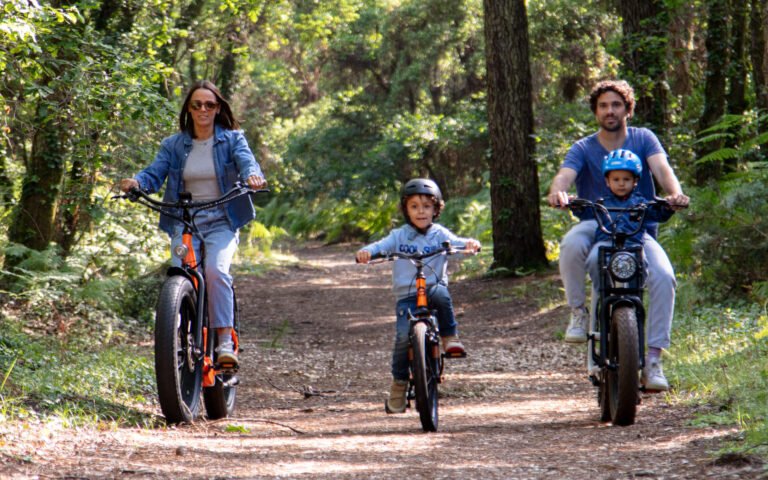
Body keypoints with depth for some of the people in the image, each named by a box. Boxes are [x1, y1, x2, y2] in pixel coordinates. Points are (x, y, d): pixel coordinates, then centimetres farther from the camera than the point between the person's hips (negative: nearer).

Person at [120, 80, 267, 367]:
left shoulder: (232, 139, 6)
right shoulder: (173, 145, 11)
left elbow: (245, 160, -12)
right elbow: (155, 174, -1)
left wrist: (252, 175, -37)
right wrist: (136, 182, -25)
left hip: (221, 222, -2)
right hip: (184, 223, 2)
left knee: (216, 270, -28)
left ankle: (225, 341, -26)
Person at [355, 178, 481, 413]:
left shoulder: (439, 234, 10)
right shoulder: (399, 236, 10)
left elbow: (455, 242, -7)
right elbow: (381, 246, -3)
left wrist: (470, 243, -30)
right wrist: (365, 252, -26)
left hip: (433, 289, 0)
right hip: (406, 296, 0)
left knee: (441, 293, -37)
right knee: (404, 335, -21)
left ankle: (450, 337, -19)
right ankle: (399, 382, -3)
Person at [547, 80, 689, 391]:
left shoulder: (643, 139, 5)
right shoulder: (583, 149, 4)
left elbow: (662, 168, -12)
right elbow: (565, 175, -15)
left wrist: (675, 193, -35)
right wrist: (557, 191, -40)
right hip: (596, 225, -1)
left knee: (664, 276, -28)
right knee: (572, 244, -37)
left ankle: (653, 359, -20)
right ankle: (578, 312, -12)